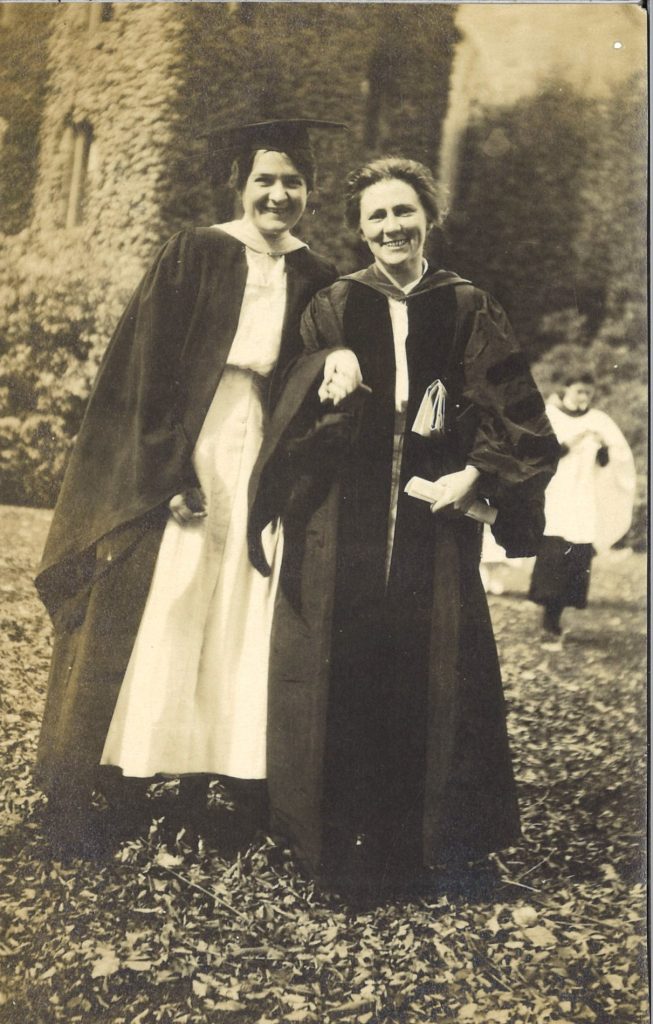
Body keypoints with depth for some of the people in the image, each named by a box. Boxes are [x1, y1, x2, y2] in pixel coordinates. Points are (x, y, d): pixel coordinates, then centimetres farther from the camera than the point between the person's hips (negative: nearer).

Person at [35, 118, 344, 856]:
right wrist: (167, 474, -14)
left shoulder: (318, 283, 9)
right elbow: (147, 371, -7)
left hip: (263, 464, 4)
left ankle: (205, 776, 15)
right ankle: (76, 794, 9)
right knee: (151, 619, -2)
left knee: (240, 623, 4)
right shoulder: (195, 257, -2)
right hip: (185, 455, -3)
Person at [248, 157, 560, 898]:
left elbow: (516, 416, 4)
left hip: (432, 515, 0)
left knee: (432, 668, 2)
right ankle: (341, 833, 15)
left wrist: (474, 475, -10)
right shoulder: (333, 308, 6)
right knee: (342, 667, 1)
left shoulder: (466, 309, 5)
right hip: (342, 523, 0)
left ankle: (437, 835, 18)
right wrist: (333, 382, -21)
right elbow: (295, 414, -1)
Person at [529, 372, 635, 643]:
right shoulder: (547, 417, 3)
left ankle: (553, 621, 8)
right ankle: (550, 620, -7)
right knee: (552, 557, -13)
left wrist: (603, 447, -17)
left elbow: (621, 456, 3)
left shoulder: (599, 421, 11)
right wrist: (570, 443, -21)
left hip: (583, 505, 3)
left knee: (576, 560, -2)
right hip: (552, 500, -2)